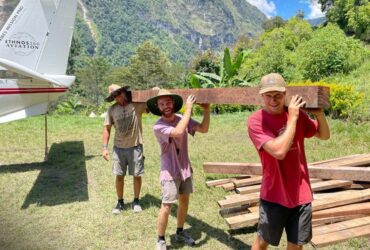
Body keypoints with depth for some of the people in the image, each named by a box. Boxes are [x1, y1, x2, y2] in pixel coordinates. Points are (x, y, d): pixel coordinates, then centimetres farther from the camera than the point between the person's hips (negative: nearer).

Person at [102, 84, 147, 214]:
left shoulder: (137, 105, -7)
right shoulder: (112, 109, 0)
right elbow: (107, 128, 3)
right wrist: (105, 147, -2)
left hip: (135, 147, -2)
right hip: (119, 148, 2)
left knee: (137, 175, 7)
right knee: (119, 176, 8)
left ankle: (136, 201, 27)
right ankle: (120, 202, 26)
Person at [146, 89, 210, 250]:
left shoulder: (182, 119, -3)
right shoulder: (158, 127, -20)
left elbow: (204, 129, -7)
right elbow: (178, 132, -36)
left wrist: (206, 110, -20)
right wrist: (188, 109, -30)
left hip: (185, 169, 6)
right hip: (170, 172, -6)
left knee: (184, 201, 17)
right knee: (166, 206, -2)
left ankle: (180, 232, 37)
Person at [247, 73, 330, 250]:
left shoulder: (297, 114, -1)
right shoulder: (255, 121, -17)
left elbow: (324, 136, 10)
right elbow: (279, 151, -28)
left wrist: (319, 114, -8)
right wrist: (292, 119, -23)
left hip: (301, 194, 4)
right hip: (275, 195, -4)